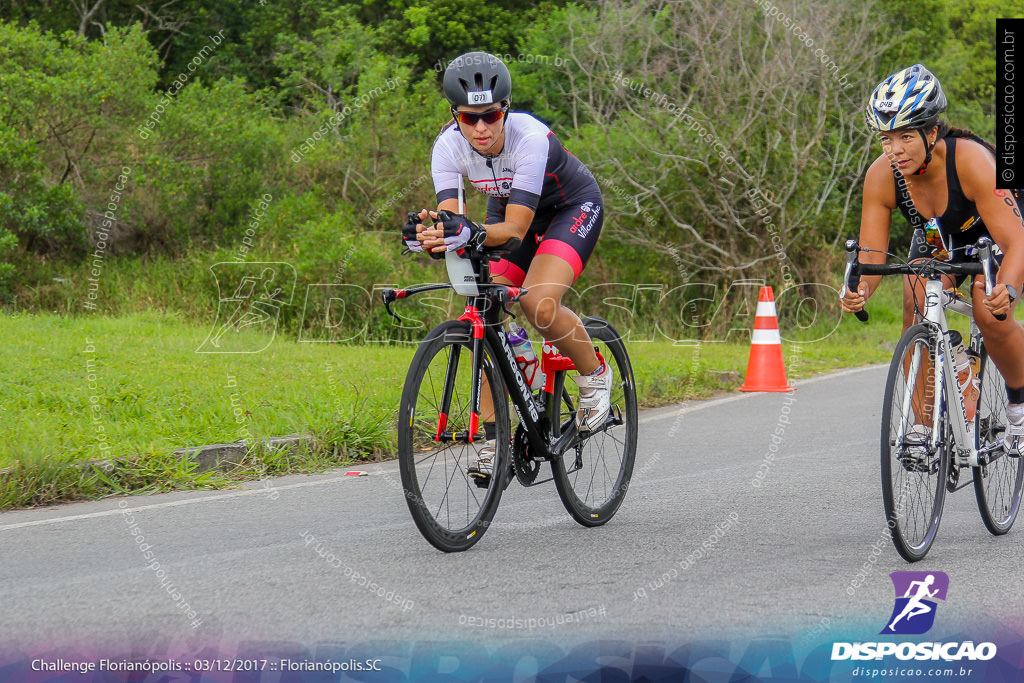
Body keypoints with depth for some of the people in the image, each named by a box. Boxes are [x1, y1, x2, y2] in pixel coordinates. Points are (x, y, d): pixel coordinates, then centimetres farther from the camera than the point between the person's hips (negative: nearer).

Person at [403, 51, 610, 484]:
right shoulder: (448, 146, -23)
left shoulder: (530, 139, -36)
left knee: (539, 303, -29)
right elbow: (451, 219, -30)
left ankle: (594, 374, -1)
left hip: (573, 209, -5)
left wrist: (472, 233, -58)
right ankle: (493, 439, -4)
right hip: (509, 211, 5)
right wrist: (432, 234, -53)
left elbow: (516, 227, -40)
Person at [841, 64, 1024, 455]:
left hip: (990, 237, -3)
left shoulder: (972, 161, -39)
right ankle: (923, 427, -15)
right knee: (917, 308, -24)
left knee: (991, 317, -27)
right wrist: (859, 290, -46)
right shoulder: (881, 177, -27)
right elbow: (871, 255, -23)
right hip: (935, 240, 3)